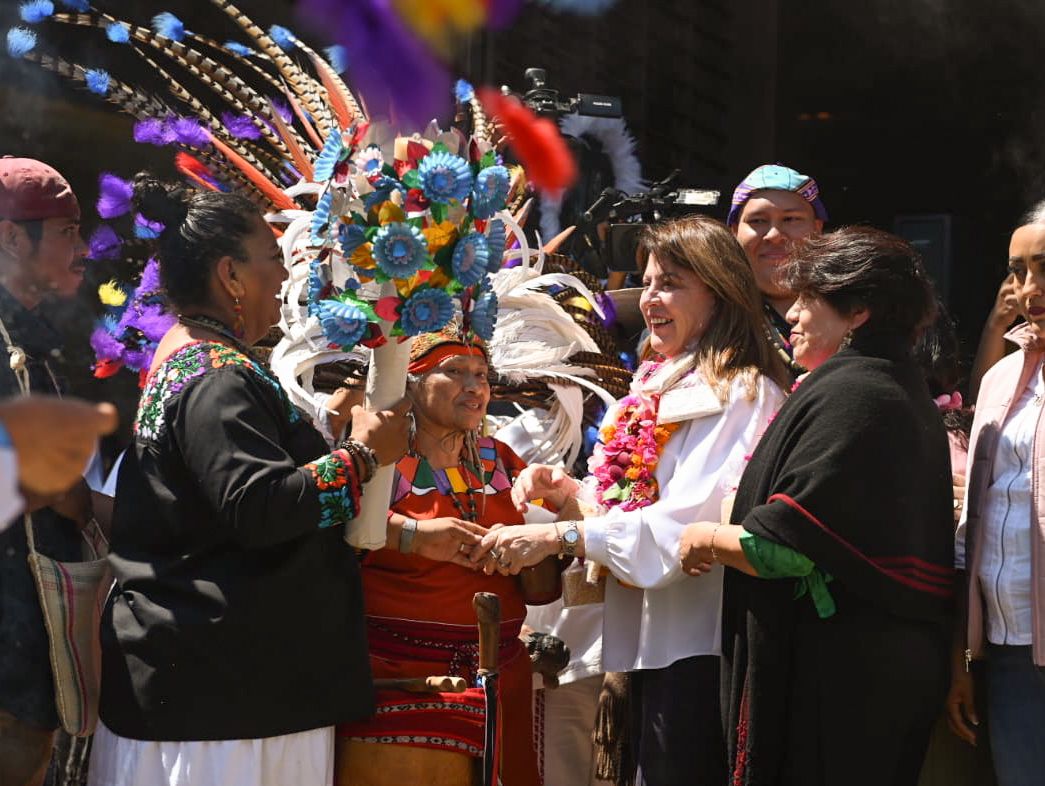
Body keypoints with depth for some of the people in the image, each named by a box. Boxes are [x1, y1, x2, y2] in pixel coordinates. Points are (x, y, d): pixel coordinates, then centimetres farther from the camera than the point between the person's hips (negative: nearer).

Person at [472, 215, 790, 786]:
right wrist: (570, 492, -1)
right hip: (650, 639, 9)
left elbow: (687, 520, -23)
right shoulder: (661, 386, 14)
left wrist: (560, 536, -24)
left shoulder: (740, 395, -13)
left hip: (697, 651, -9)